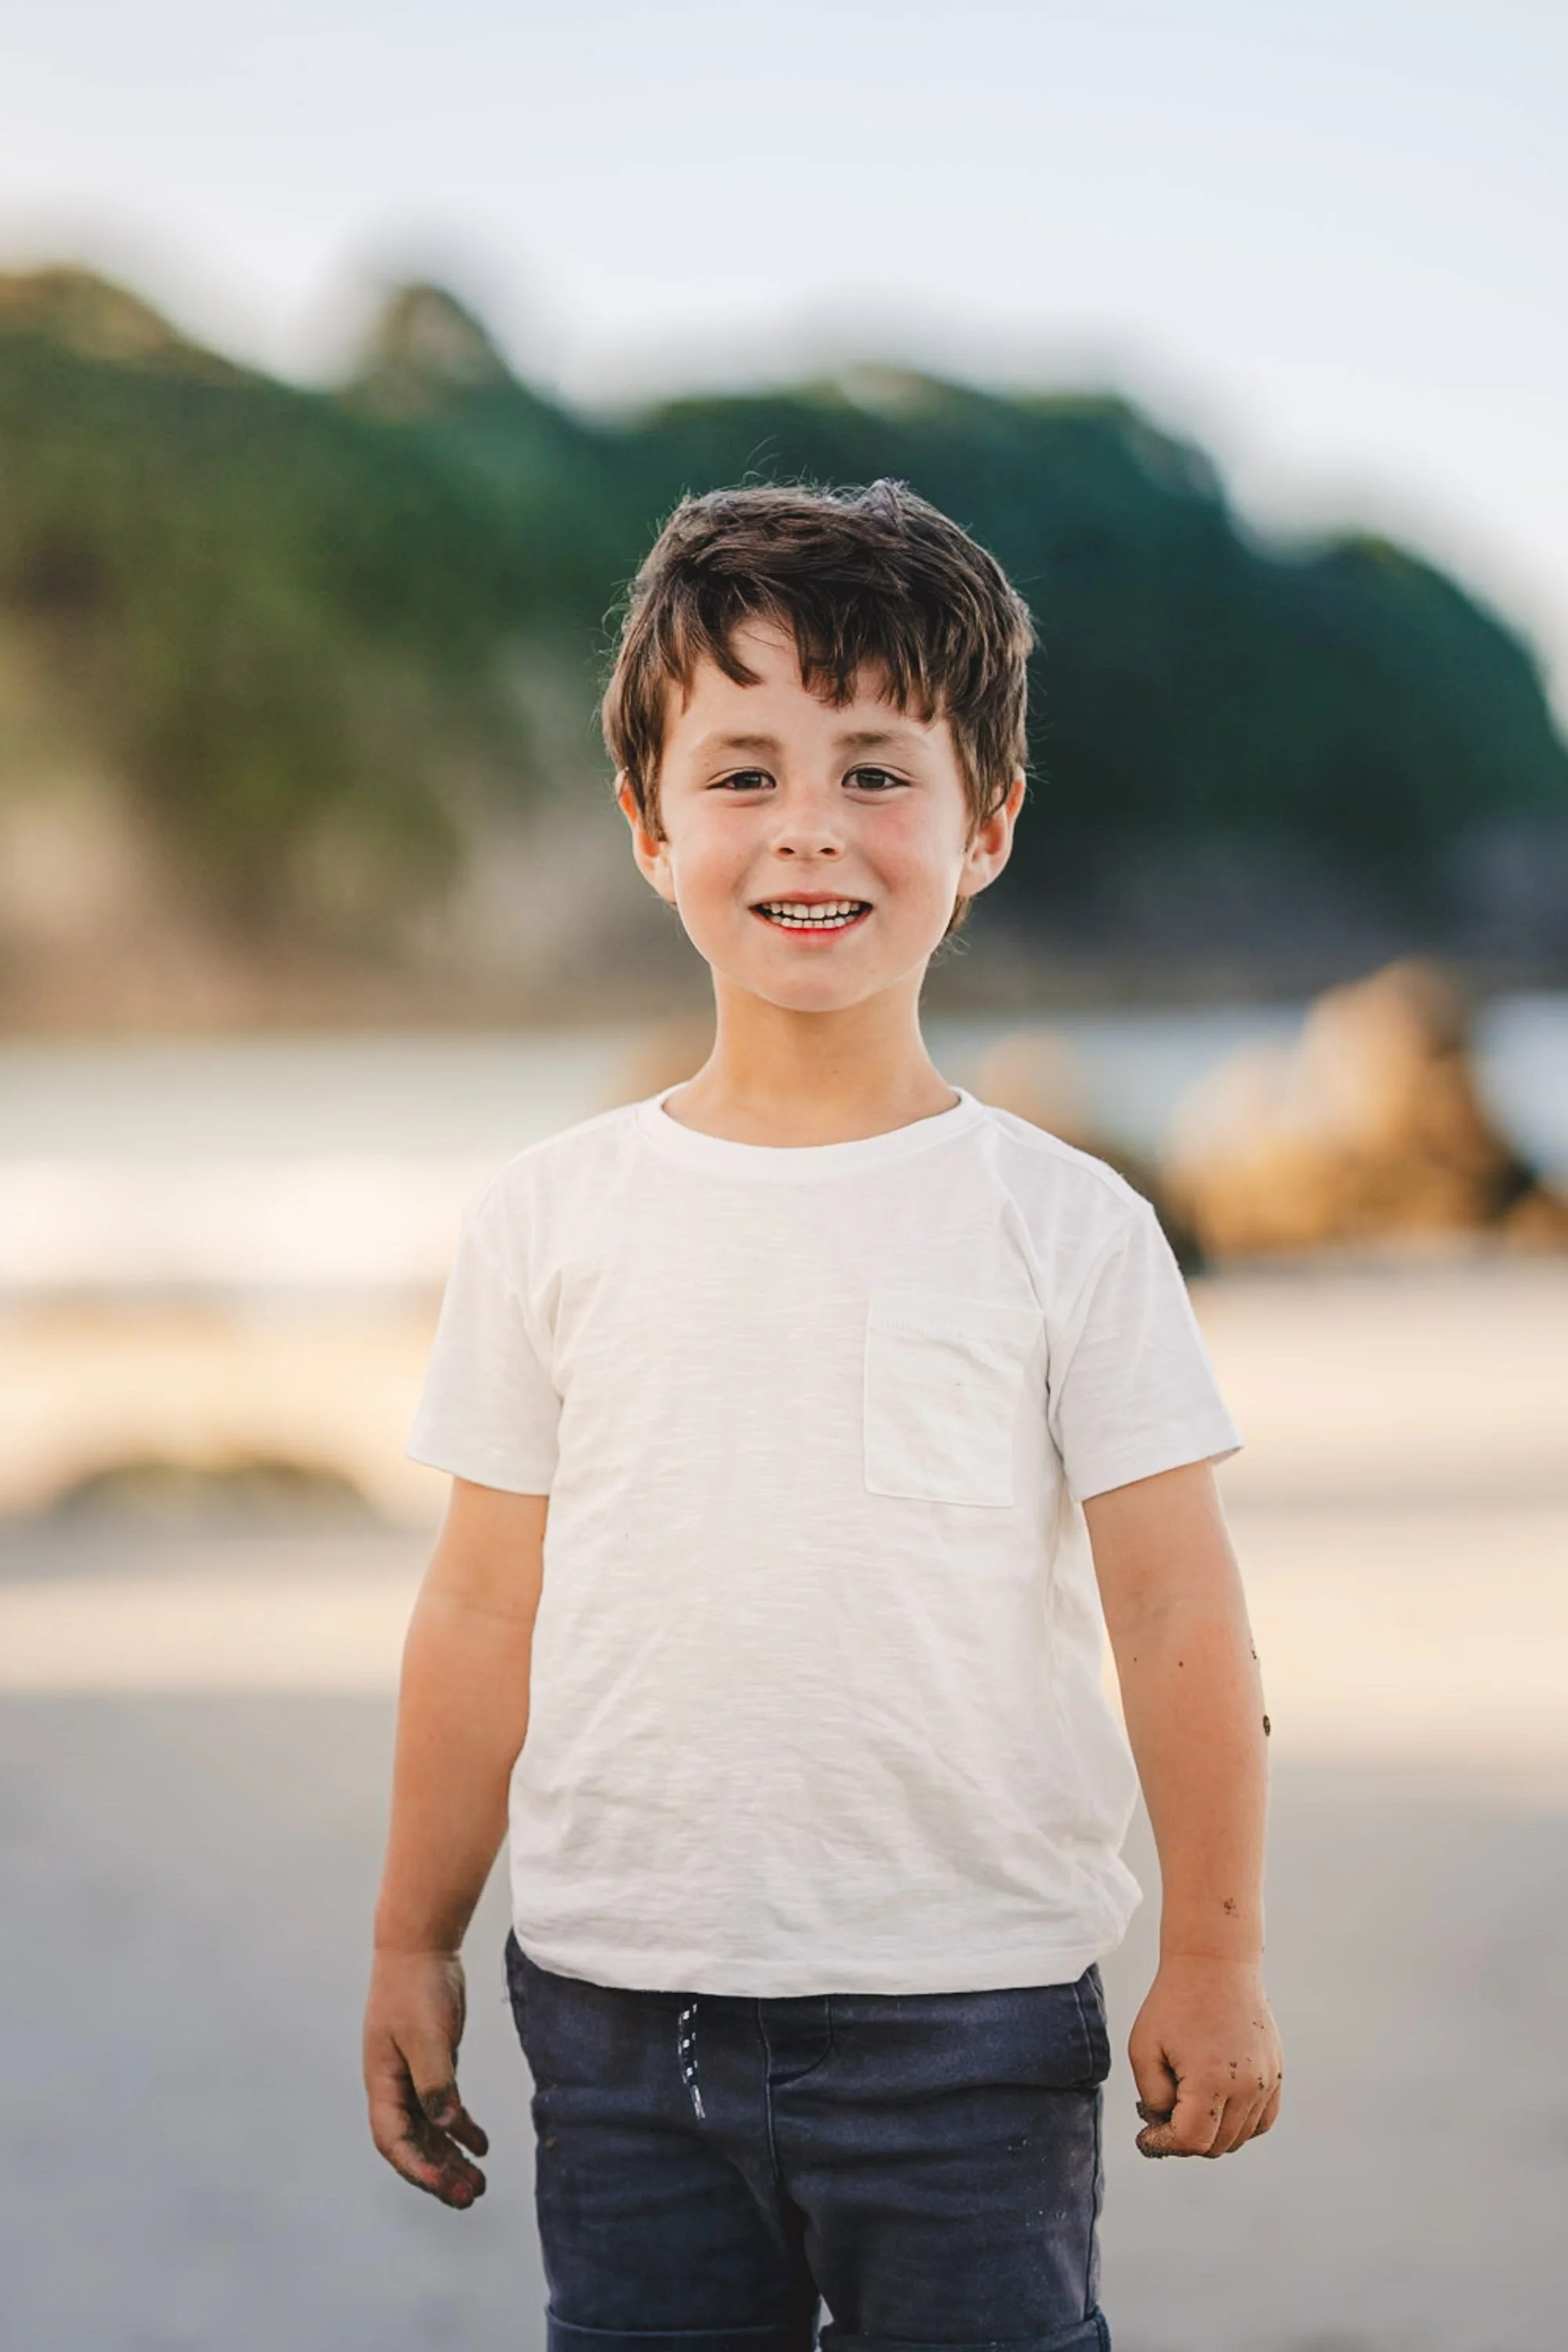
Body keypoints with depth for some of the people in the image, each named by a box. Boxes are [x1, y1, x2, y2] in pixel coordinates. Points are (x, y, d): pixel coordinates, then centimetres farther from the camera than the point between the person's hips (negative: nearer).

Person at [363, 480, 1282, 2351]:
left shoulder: (1060, 1225, -3)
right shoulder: (554, 1219, 3)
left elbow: (1173, 1607, -1)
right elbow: (486, 1608, 8)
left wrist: (1215, 1965, -2)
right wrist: (412, 1945, 10)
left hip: (964, 2014, -2)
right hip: (619, 2006, 2)